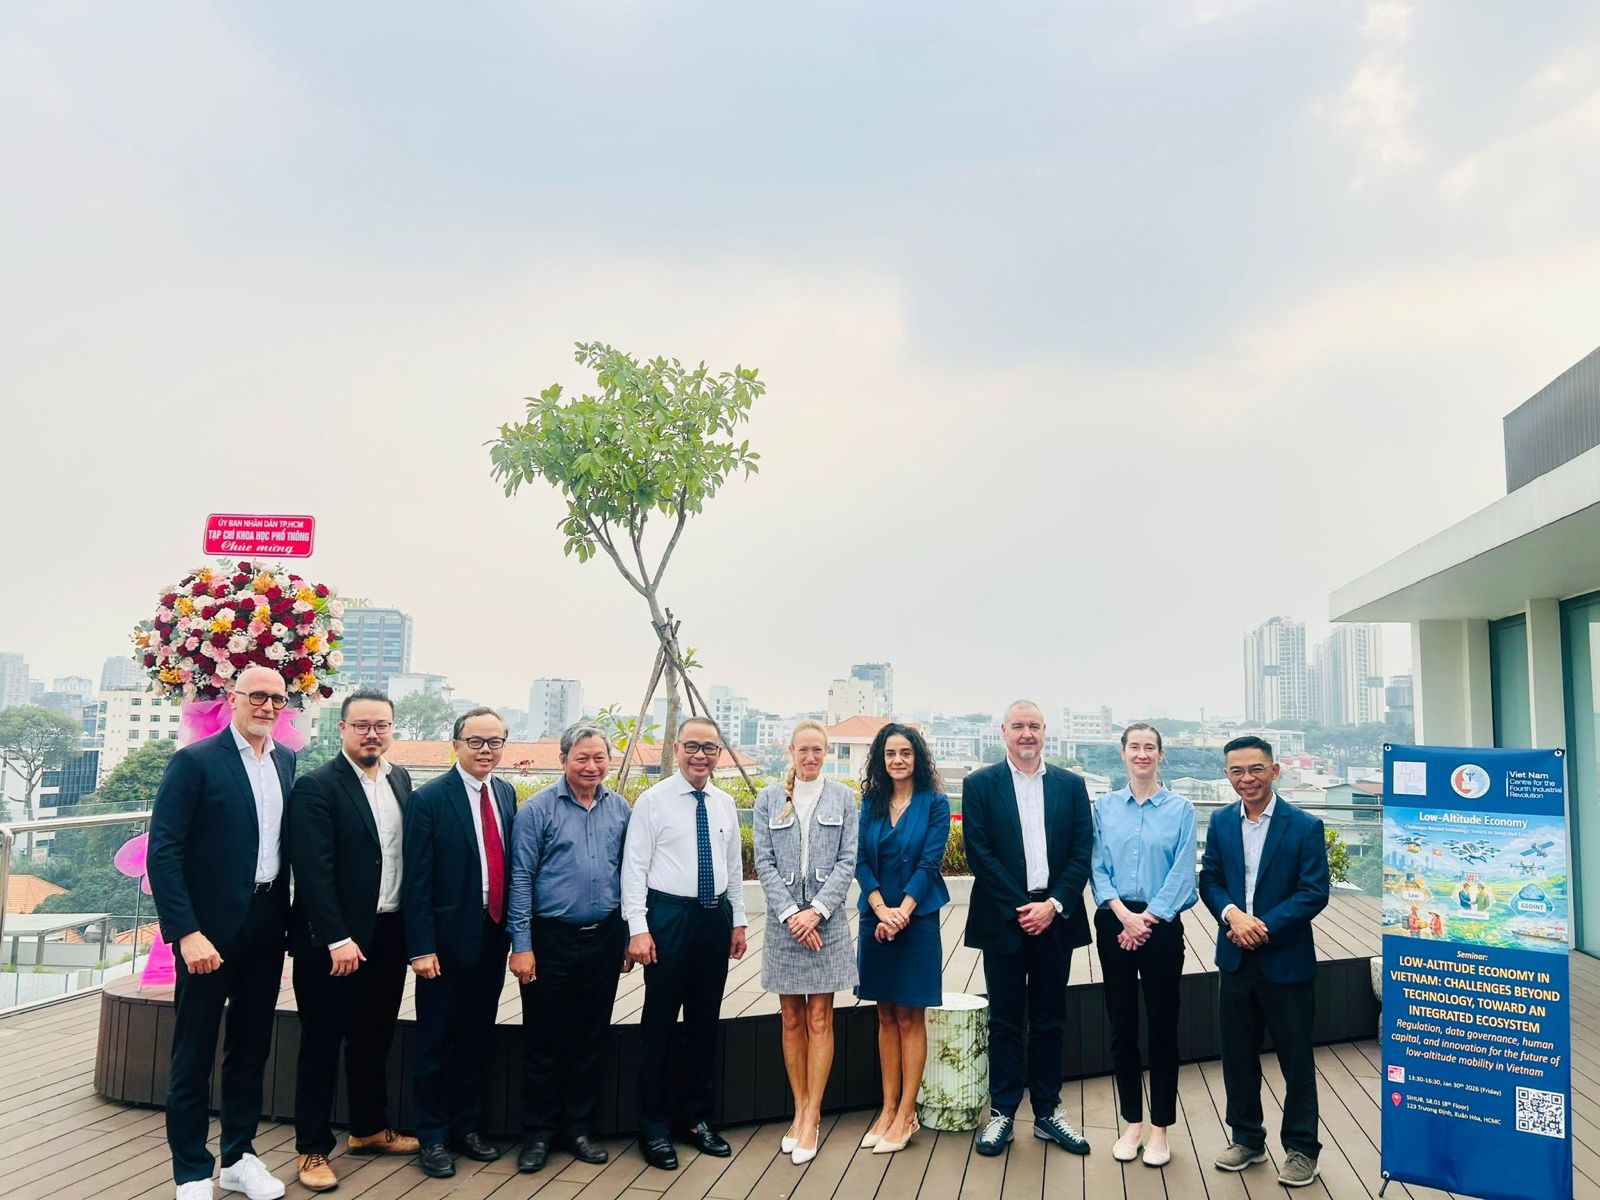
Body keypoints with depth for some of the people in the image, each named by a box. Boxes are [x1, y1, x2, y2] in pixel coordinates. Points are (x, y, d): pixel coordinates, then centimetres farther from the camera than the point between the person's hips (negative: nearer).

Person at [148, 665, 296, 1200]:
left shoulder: (286, 760, 7)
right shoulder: (195, 761, -11)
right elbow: (163, 852, -14)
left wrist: (292, 915, 3)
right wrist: (187, 933, -20)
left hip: (267, 926, 6)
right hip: (211, 927, -5)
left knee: (251, 1046, 16)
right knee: (194, 1053, 7)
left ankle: (239, 1156, 31)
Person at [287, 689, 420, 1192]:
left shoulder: (400, 779, 7)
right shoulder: (317, 786, -13)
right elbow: (313, 871, -18)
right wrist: (338, 940, -21)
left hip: (389, 935, 6)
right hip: (332, 941, -6)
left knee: (375, 1038, 19)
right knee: (322, 1043, 7)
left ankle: (370, 1129, 35)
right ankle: (312, 1149, 20)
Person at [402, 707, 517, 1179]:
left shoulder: (506, 794, 6)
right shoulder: (429, 798, -11)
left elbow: (511, 864, 10)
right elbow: (417, 881, -12)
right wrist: (421, 948, -15)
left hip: (493, 939, 5)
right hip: (447, 939, -5)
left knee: (477, 1039, 16)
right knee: (436, 1043, 8)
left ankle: (466, 1127, 30)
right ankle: (432, 1136, 22)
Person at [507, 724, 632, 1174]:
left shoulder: (620, 810, 5)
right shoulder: (537, 810, -7)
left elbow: (628, 874, 10)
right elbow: (521, 880, -7)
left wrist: (629, 937, 8)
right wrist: (521, 945, -10)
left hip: (604, 938, 4)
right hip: (551, 938, -3)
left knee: (591, 1039, 13)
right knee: (543, 1041, 7)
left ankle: (579, 1127, 28)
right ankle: (538, 1132, 23)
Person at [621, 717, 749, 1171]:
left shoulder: (725, 804, 8)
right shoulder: (653, 801, -7)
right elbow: (634, 868, -9)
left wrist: (738, 920, 14)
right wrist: (638, 928, -14)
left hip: (716, 918, 5)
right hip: (669, 916, -5)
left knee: (706, 1022, 13)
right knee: (659, 1023, 3)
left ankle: (696, 1119, 28)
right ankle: (654, 1128, 17)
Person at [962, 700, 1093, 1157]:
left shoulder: (1071, 785, 7)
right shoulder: (980, 784, 0)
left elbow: (1082, 852, 2)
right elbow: (979, 853, -6)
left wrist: (1054, 905, -9)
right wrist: (1019, 909, -11)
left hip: (1054, 918, 2)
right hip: (1003, 919, -2)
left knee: (1049, 1020, 11)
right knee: (1005, 1020, 6)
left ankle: (1047, 1111, 22)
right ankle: (1002, 1113, 16)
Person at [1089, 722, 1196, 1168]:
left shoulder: (1180, 809, 0)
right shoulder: (1104, 807, 6)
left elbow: (1182, 873, -5)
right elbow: (1098, 868, 2)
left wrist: (1148, 919, -12)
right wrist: (1124, 915, -12)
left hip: (1161, 925, -2)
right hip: (1114, 922, 2)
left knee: (1162, 1025, 4)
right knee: (1121, 1025, 8)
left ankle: (1160, 1128, 16)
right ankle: (1131, 1123, 21)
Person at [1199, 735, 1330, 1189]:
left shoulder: (1305, 826, -9)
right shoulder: (1220, 822, 4)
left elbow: (1314, 892, -13)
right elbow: (1209, 880, 4)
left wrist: (1265, 926, -19)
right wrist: (1232, 915, -16)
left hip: (1286, 960, -4)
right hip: (1234, 959, 4)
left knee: (1296, 1058, 8)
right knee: (1237, 1055, 13)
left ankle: (1301, 1147, 24)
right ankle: (1247, 1138, 29)